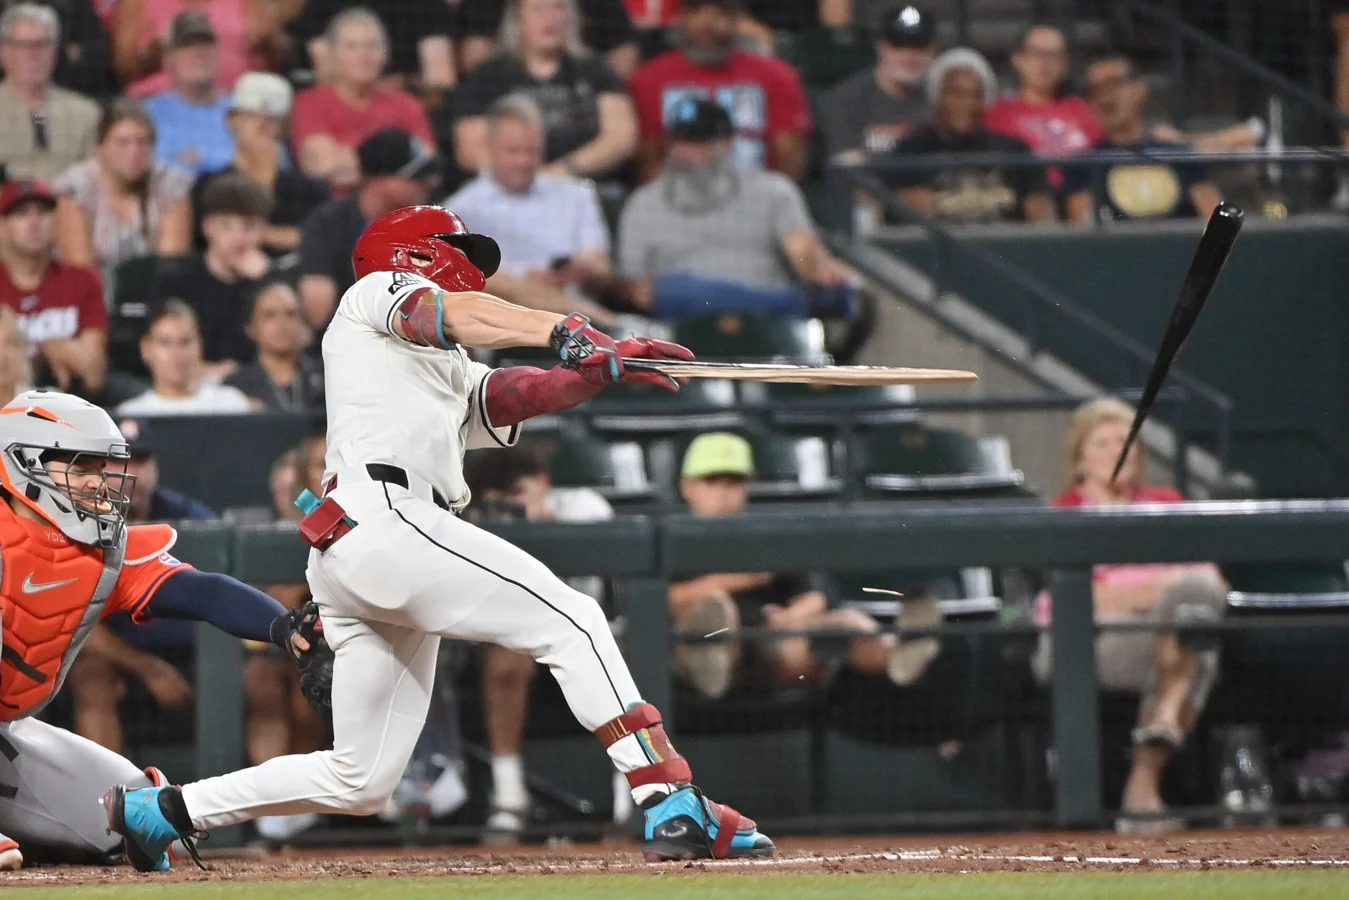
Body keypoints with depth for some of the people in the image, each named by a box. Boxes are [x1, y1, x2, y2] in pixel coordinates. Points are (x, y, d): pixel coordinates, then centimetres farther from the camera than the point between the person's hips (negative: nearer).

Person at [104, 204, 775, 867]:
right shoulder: (377, 293, 13)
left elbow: (524, 392, 16)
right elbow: (456, 315, -8)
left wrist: (601, 367, -4)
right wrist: (565, 331, -23)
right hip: (381, 516, -9)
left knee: (360, 783, 10)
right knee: (572, 622, -14)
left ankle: (160, 810, 16)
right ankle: (673, 807, -24)